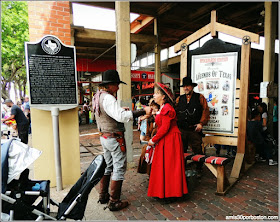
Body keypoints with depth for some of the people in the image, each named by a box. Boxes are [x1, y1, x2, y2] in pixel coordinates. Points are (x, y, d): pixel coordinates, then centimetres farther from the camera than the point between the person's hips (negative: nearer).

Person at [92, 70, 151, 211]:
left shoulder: (97, 96, 7)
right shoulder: (108, 98, -23)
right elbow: (122, 117, -36)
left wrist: (120, 109, 12)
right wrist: (143, 111, -34)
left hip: (104, 136, 10)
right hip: (114, 138, -10)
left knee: (108, 166, 22)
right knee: (119, 168, 3)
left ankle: (103, 195, 36)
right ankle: (114, 202, 15)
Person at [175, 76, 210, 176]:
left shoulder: (200, 97, 5)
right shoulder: (179, 99, 13)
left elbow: (205, 111, -1)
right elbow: (175, 112, 12)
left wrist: (201, 123, -10)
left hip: (195, 130, -3)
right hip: (181, 130, 3)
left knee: (197, 151, 3)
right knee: (181, 151, 10)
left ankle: (199, 170, 20)